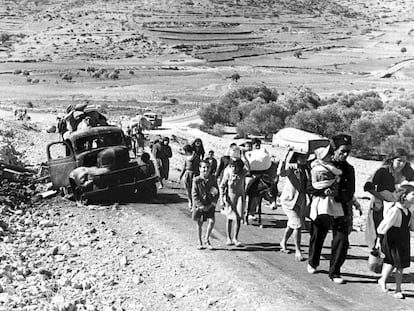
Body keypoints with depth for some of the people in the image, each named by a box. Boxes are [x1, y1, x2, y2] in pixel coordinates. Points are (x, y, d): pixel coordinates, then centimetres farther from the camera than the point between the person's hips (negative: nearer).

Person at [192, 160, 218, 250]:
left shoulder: (213, 178, -4)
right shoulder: (196, 180, -10)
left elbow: (217, 192, 1)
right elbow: (194, 195, -9)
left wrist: (212, 204, -8)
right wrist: (200, 205, -15)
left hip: (210, 205, 1)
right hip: (199, 205, -1)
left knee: (212, 221, -13)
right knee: (199, 223, 7)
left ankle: (207, 239, 10)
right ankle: (200, 242, 22)